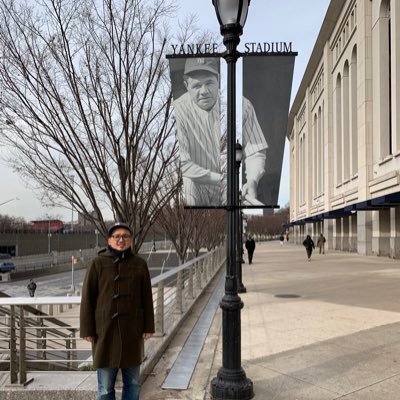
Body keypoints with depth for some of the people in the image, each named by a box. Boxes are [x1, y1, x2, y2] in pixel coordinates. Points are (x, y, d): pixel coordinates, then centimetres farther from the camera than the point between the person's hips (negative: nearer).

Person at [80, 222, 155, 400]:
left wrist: (148, 327, 3)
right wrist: (87, 330, -6)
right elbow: (87, 298, -4)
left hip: (132, 331, 2)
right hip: (105, 331, -2)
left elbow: (147, 298, 6)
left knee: (132, 383, 14)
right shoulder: (98, 263, -4)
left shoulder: (139, 264, 3)